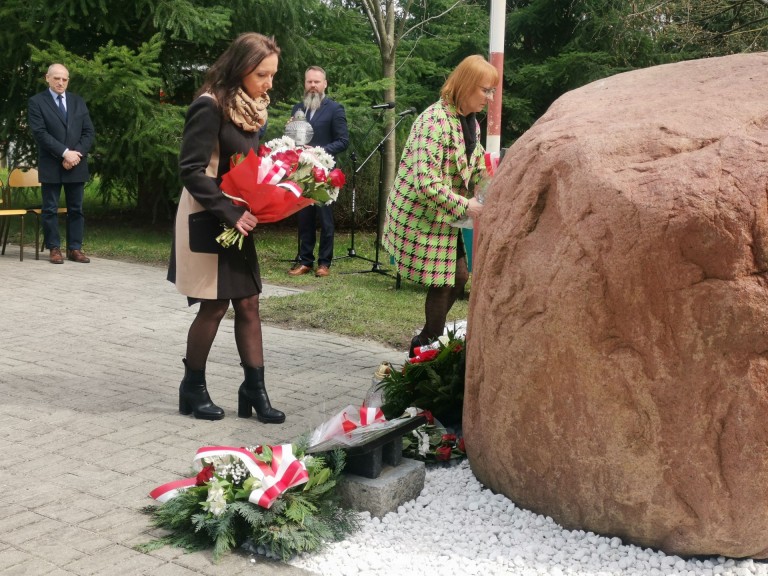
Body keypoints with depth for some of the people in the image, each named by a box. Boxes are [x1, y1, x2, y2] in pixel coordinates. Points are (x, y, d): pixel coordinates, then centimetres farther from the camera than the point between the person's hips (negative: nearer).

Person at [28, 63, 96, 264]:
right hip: (51, 165, -3)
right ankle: (54, 248, 8)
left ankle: (75, 249, 10)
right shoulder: (37, 102, 0)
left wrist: (76, 154, -9)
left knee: (76, 209, 5)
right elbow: (40, 133, -10)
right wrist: (65, 153, -17)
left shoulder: (78, 102, 13)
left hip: (76, 165, 4)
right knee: (50, 209, 1)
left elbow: (89, 132, 7)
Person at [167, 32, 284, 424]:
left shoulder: (249, 108, 9)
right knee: (214, 305, 0)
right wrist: (231, 213, -24)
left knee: (248, 303, 6)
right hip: (208, 220, -8)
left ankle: (254, 389, 12)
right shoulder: (210, 106, -16)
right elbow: (191, 170, -20)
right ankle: (192, 388, 17)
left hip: (238, 220, 8)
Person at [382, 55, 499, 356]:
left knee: (458, 276, 11)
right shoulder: (435, 121, -23)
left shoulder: (470, 123, 8)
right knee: (444, 282, -4)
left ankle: (426, 339, 28)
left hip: (445, 217, 9)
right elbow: (425, 181, -30)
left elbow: (478, 170, 15)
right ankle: (427, 345, 14)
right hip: (421, 216, -9)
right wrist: (465, 206, -27)